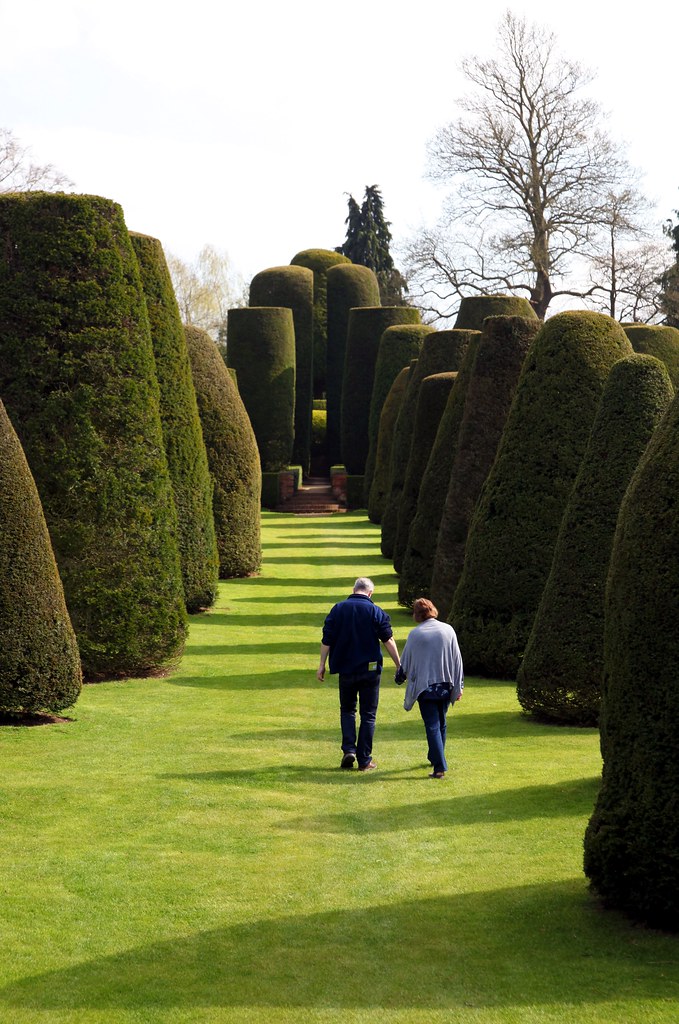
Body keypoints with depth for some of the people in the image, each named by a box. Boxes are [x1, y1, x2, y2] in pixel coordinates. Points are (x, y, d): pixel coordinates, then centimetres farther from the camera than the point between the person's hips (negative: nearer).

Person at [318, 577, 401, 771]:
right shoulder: (376, 612, -5)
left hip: (345, 668, 2)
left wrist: (322, 665, 8)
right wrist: (399, 666, 1)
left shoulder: (338, 609, 1)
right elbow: (388, 641, -6)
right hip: (370, 669, -2)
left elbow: (326, 640, 1)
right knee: (368, 715, 5)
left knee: (347, 709, 17)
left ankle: (349, 749, -1)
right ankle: (364, 760, 5)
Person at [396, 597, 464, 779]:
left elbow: (406, 662, 3)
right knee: (441, 723, 20)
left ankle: (440, 767, -13)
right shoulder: (448, 630, 0)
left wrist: (399, 677, 23)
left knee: (432, 726, -4)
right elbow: (457, 660, 3)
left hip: (424, 687, -3)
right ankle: (436, 758, 34)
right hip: (446, 686, 3)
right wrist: (459, 686, 9)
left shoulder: (415, 634, -8)